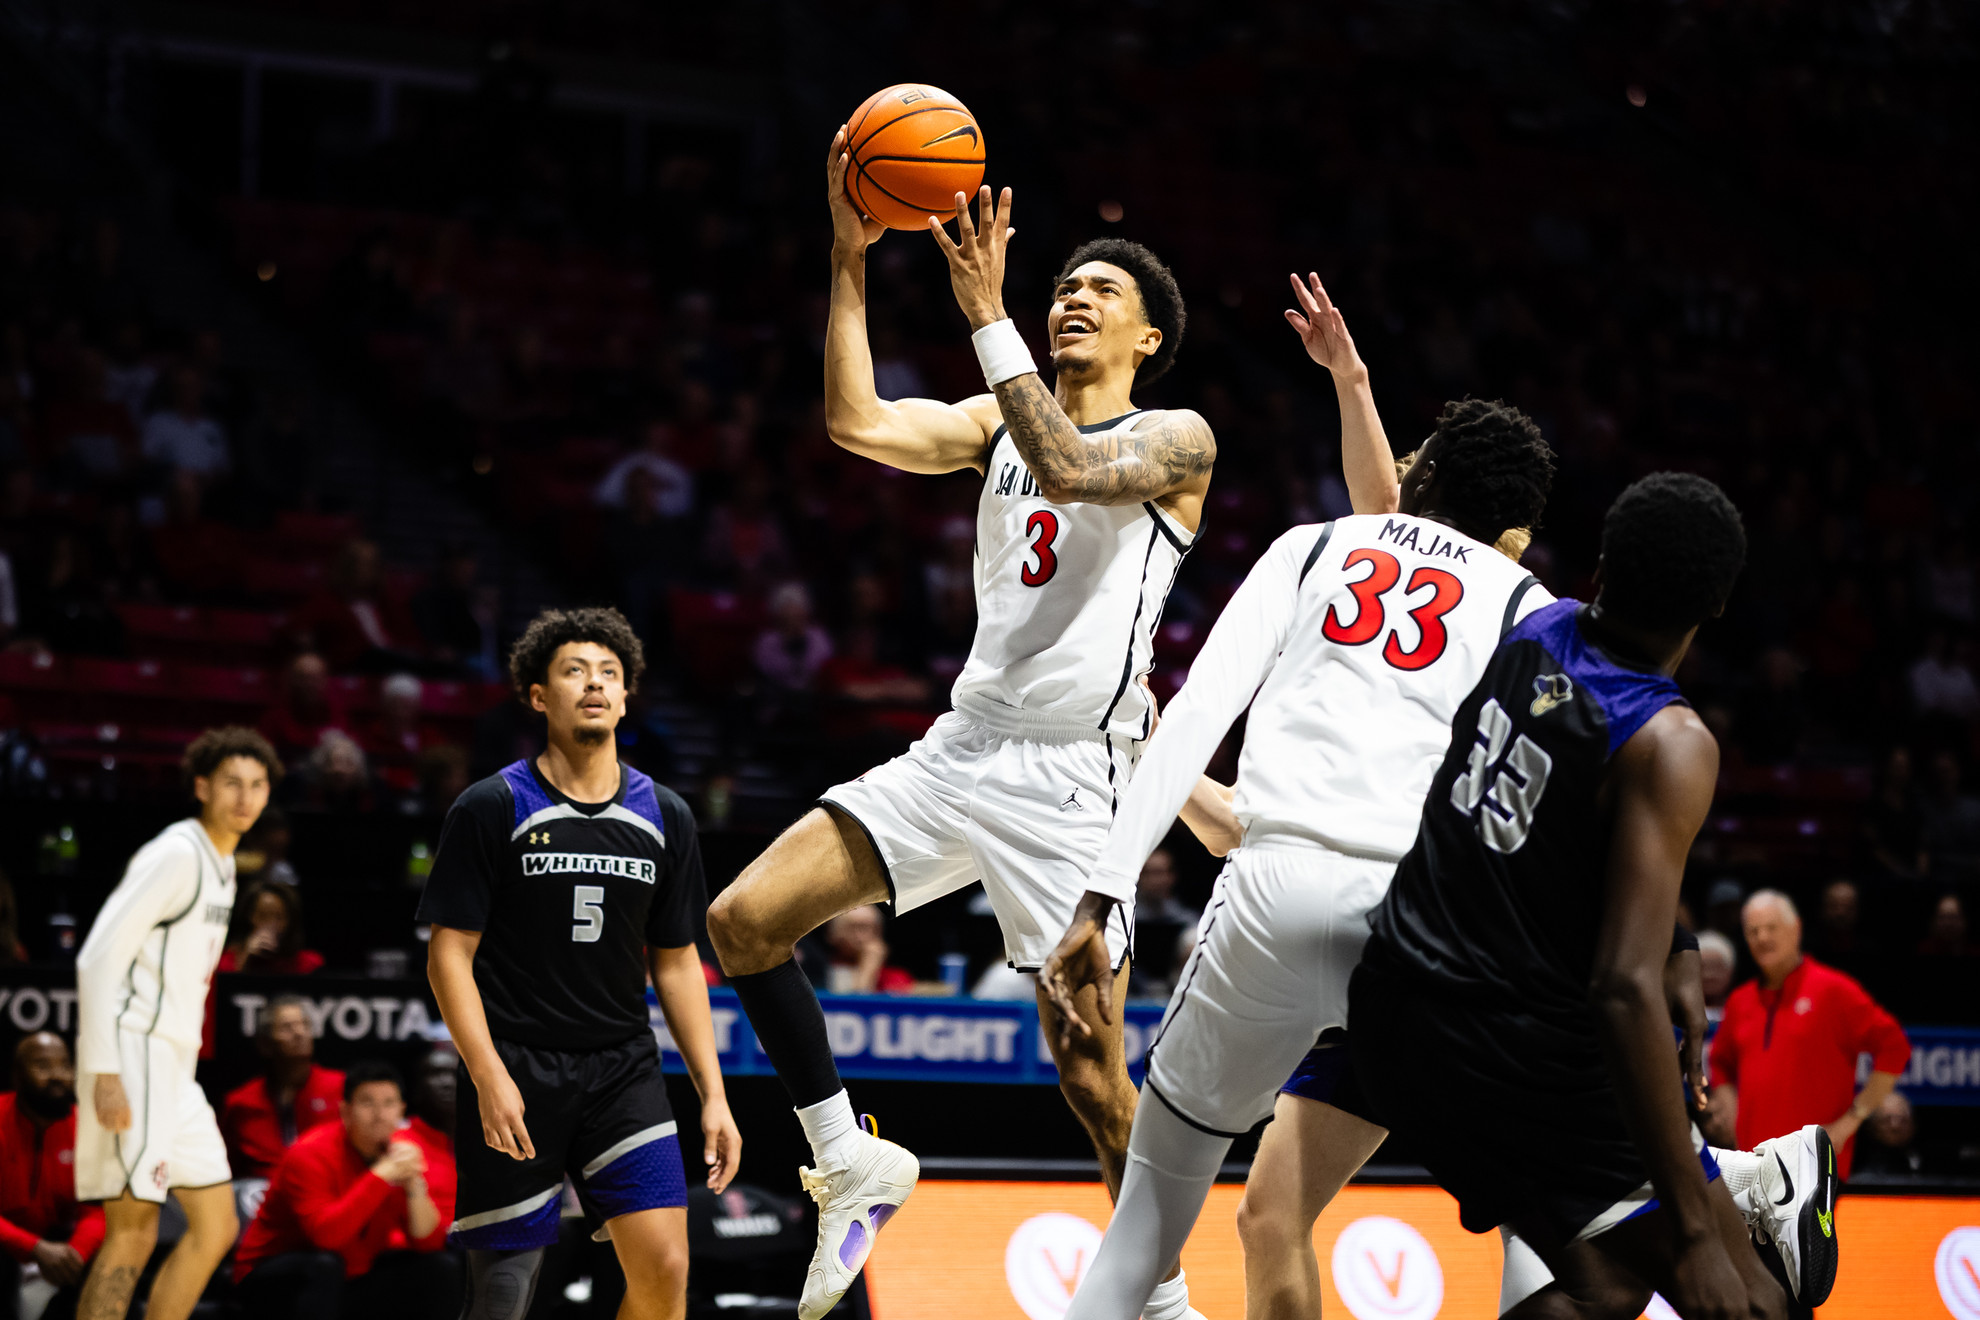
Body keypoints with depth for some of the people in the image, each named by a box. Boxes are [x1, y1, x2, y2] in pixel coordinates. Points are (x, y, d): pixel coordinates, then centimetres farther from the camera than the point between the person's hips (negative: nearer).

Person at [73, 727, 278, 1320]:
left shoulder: (220, 864, 17)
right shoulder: (175, 854, -12)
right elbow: (98, 960, -18)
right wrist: (105, 1074, -22)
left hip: (172, 1069, 10)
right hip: (132, 1055, -10)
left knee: (217, 1224, 8)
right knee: (134, 1232, -13)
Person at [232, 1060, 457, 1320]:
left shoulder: (407, 1150, -5)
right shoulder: (310, 1155, -21)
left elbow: (428, 1242, -10)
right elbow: (326, 1234, -37)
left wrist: (414, 1186, -29)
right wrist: (381, 1176, -38)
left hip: (357, 1275, 6)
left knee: (441, 1269, -10)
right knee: (323, 1265, -37)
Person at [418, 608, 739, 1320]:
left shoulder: (663, 817, 8)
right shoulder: (489, 809, -4)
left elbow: (676, 964, 13)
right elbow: (449, 953, -5)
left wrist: (713, 1095, 6)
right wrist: (488, 1076, -17)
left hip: (624, 1073, 3)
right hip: (515, 1078, -3)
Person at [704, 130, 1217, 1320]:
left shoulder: (1178, 439, 1)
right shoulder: (1000, 419, 16)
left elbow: (1070, 470, -21)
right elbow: (860, 425, -1)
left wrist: (988, 317, -21)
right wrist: (851, 262, -6)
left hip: (1071, 776, -6)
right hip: (961, 748, 6)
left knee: (1090, 1067, -7)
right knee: (745, 919, -7)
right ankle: (853, 1164, 6)